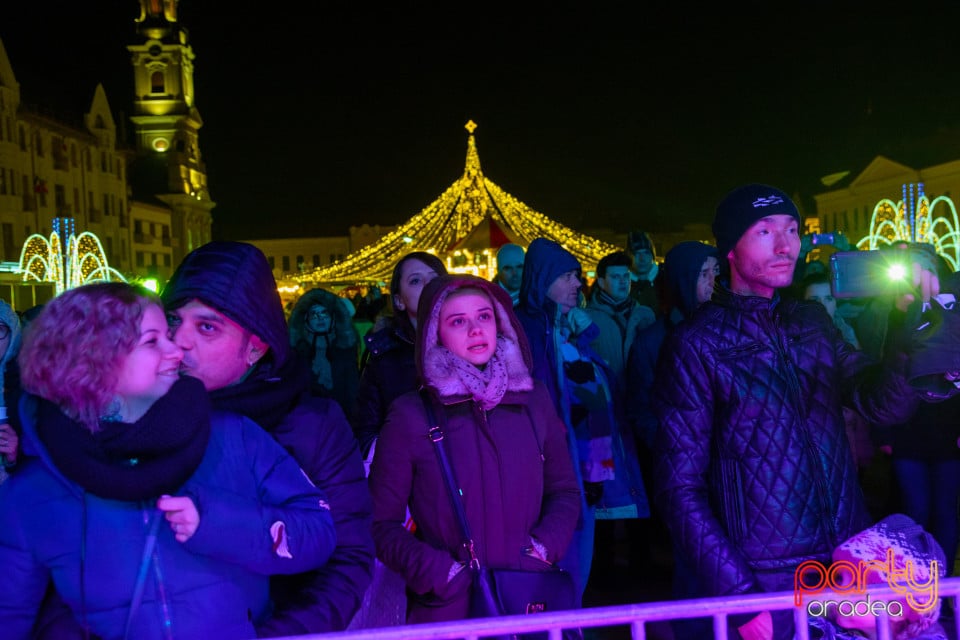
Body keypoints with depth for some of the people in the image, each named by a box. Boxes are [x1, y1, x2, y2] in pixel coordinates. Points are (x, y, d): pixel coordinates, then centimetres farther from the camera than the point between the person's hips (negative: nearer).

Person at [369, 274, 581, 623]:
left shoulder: (533, 399, 2)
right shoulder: (410, 414, -7)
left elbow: (565, 490, 9)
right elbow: (381, 523, -5)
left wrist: (542, 550, -6)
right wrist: (443, 575, -15)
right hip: (451, 608, -3)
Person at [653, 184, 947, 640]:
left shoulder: (812, 320, 6)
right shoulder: (696, 344, -10)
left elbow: (883, 405, -1)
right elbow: (680, 486, -11)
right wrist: (740, 599, -17)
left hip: (854, 564, 5)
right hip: (768, 585, -5)